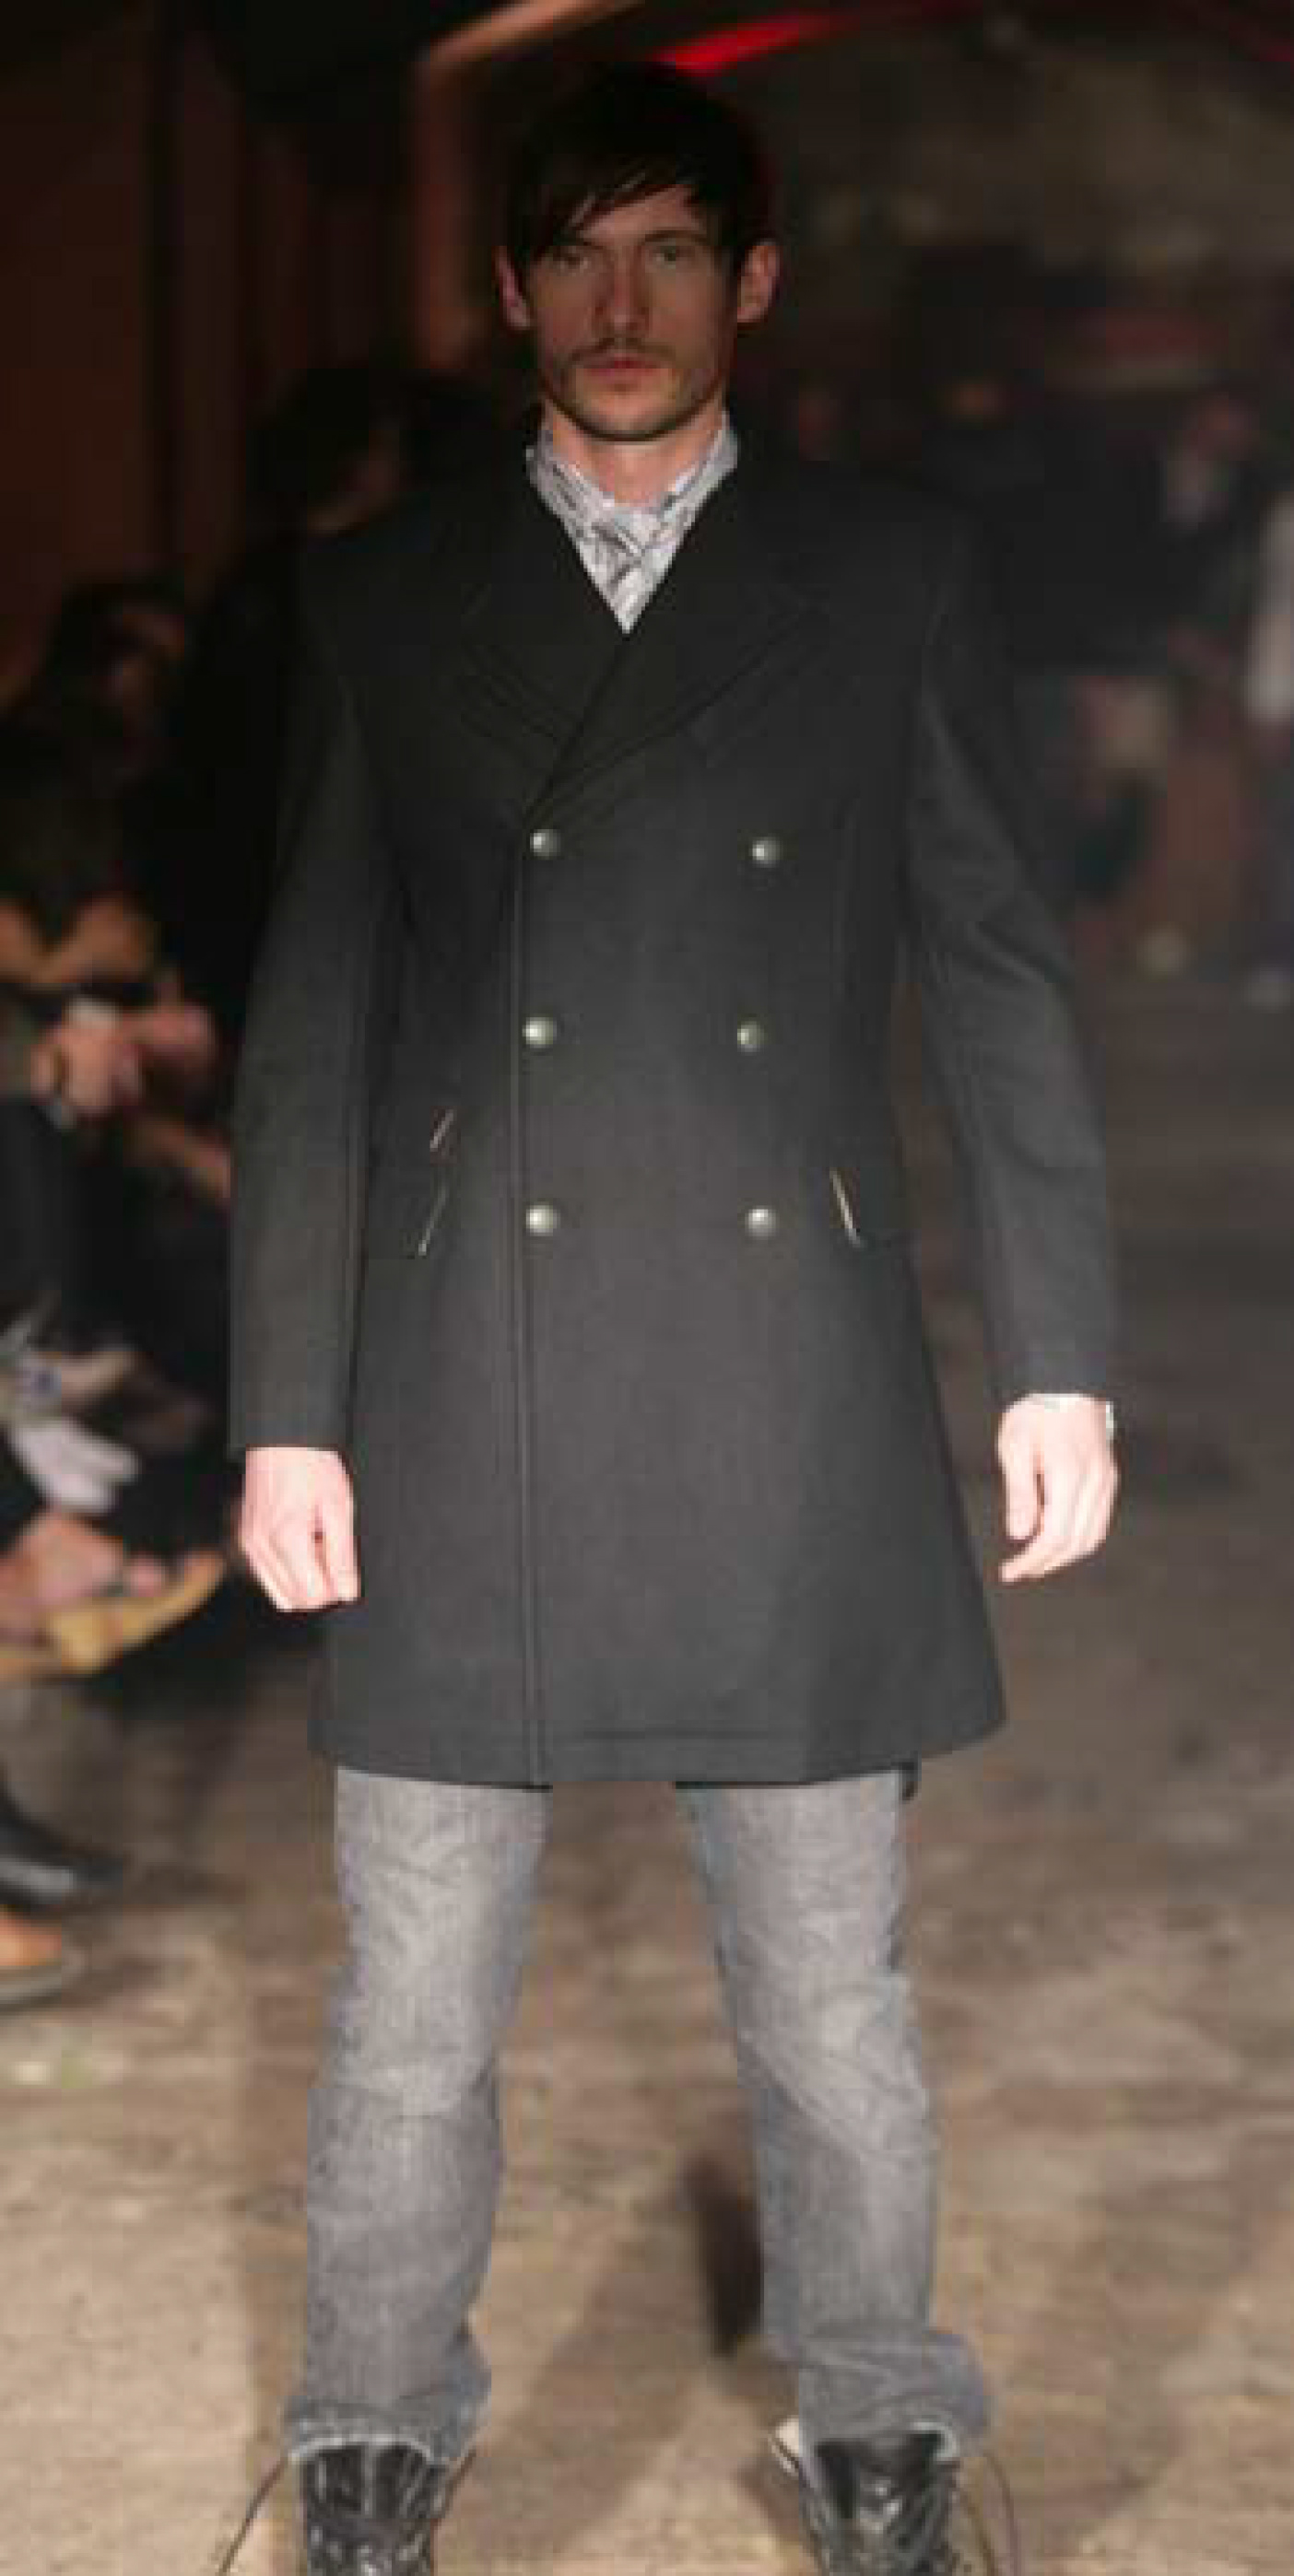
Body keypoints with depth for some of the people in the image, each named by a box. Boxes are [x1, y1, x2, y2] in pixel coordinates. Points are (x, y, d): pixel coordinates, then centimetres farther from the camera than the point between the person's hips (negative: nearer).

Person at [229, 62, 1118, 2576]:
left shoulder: (890, 575, 6)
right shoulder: (384, 597, 6)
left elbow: (999, 976, 6)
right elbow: (310, 1025, 6)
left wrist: (1060, 1360, 2)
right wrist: (284, 1410, 1)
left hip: (793, 1408, 0)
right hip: (469, 1401, 0)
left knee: (829, 1988, 8)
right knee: (413, 2006, 6)